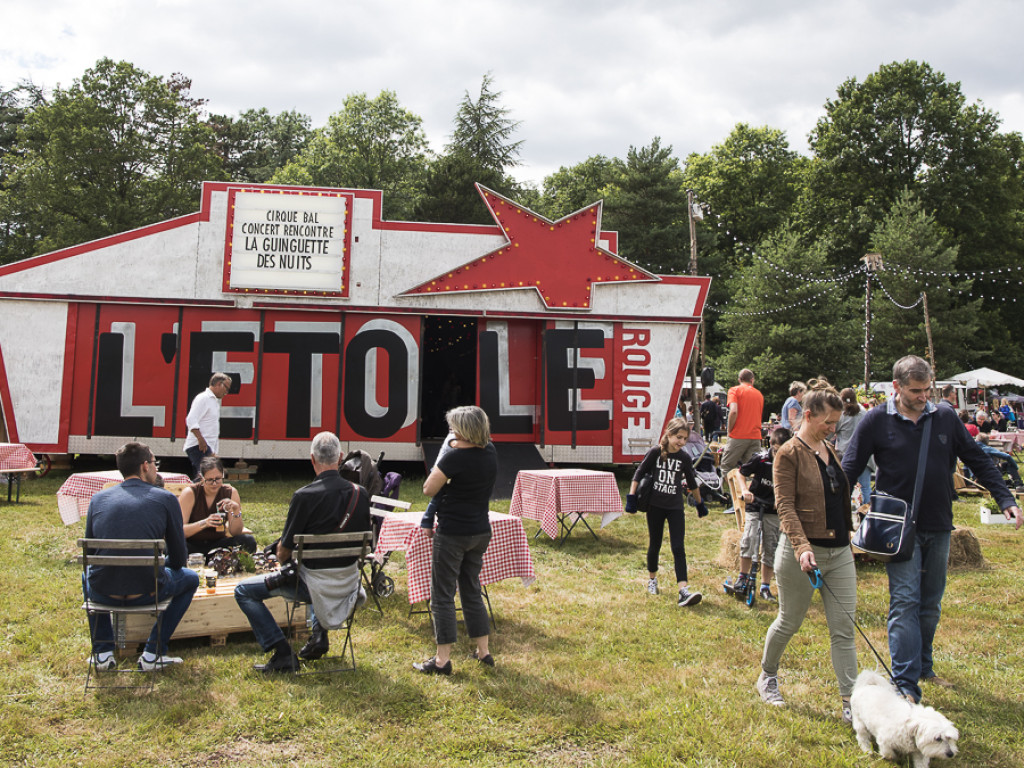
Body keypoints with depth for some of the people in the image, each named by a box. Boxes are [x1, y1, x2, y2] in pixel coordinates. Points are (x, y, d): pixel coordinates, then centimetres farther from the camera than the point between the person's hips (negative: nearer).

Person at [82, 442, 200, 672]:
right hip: (146, 592, -3)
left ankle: (103, 652, 32)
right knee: (190, 578, 27)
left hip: (103, 593, 4)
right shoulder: (166, 499, 0)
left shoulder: (98, 499, 9)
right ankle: (152, 653, 20)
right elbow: (179, 559, 4)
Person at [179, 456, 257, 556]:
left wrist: (236, 511, -24)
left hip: (218, 543, 3)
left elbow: (235, 533, -5)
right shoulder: (190, 493, -11)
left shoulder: (231, 493, -4)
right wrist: (204, 523, -37)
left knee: (248, 540, -24)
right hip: (193, 546, -3)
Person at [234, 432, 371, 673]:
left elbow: (283, 552, -11)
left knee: (244, 591, 9)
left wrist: (282, 561, 12)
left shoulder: (304, 496, -19)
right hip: (348, 581, 6)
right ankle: (319, 632, 27)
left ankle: (283, 654, 3)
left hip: (315, 586, -6)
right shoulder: (360, 494, -4)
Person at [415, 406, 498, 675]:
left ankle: (442, 660, 7)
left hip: (453, 535, -7)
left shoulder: (456, 457, -21)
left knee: (443, 595, 3)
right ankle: (484, 651, 24)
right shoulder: (490, 453, 2)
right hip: (481, 532, 7)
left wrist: (441, 460, -2)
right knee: (472, 591, 19)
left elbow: (429, 489, -11)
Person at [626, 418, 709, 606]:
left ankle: (683, 590, -16)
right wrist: (631, 496, -7)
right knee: (654, 545, 11)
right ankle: (652, 579, 34)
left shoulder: (684, 458, 0)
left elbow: (692, 483, 13)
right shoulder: (655, 452, -7)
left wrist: (700, 504, 21)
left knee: (678, 548, -8)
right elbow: (639, 474, -2)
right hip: (655, 505, -1)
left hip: (676, 507, 1)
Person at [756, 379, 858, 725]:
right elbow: (785, 506, -19)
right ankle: (767, 676, 34)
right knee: (790, 621, 10)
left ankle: (850, 702, 10)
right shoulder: (789, 454, -12)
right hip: (803, 551, -6)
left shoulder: (830, 450, 11)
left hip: (840, 552, 6)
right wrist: (802, 547, -29)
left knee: (844, 628, 4)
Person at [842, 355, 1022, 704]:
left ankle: (923, 665, 32)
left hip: (939, 527, 4)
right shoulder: (876, 422, -5)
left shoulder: (945, 418, 3)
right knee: (905, 602, -8)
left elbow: (979, 462, 10)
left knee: (931, 603, 14)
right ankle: (906, 683, -8)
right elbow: (849, 469, -2)